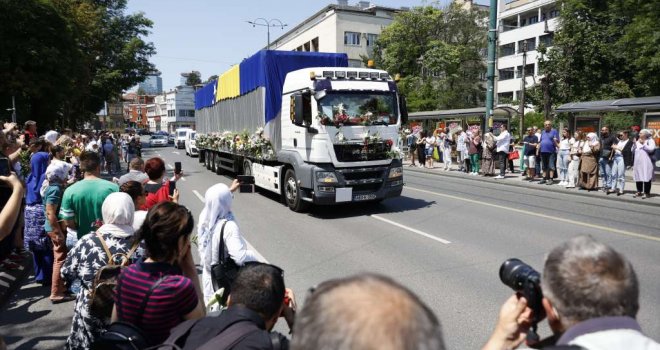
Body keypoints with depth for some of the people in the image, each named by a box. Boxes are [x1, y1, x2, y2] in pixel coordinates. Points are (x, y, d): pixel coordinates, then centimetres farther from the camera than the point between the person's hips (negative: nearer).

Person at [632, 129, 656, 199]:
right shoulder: (638, 142, 18)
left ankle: (647, 193, 0)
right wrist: (634, 144, 1)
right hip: (638, 163, 6)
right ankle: (639, 192, 17)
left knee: (646, 178, -5)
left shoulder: (650, 141, 0)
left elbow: (651, 149, -15)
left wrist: (644, 144, -13)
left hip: (646, 163, -6)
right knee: (638, 177, 7)